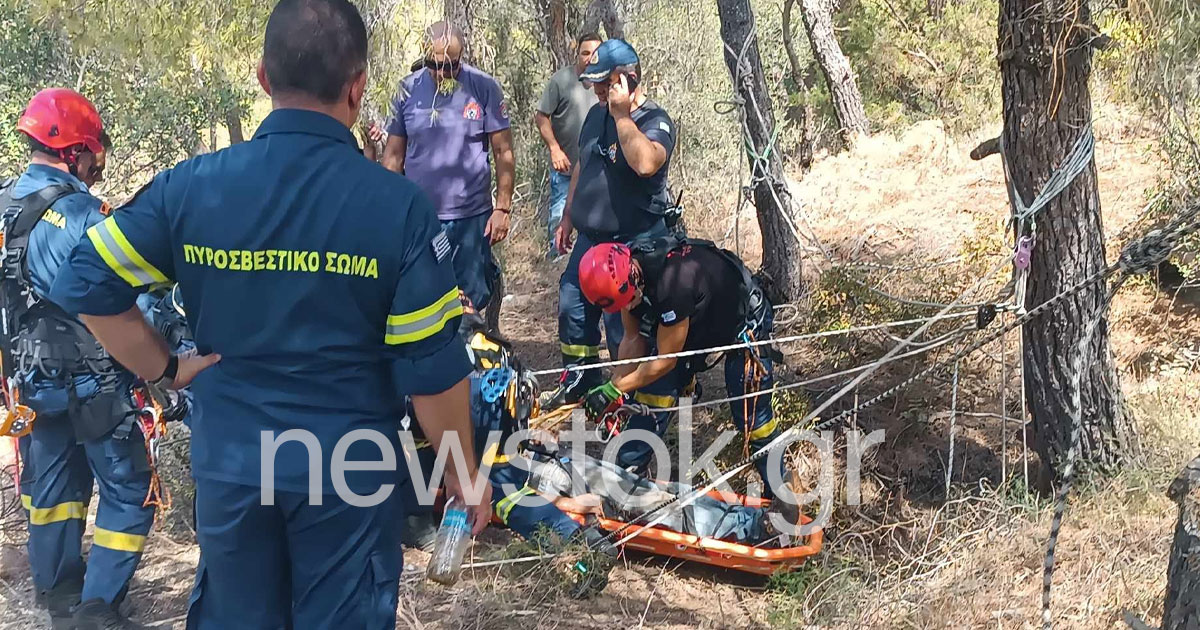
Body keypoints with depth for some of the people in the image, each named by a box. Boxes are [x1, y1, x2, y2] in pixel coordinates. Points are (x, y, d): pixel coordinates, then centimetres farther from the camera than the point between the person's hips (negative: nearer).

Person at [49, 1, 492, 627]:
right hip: (347, 466, -2)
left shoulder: (189, 187, -9)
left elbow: (86, 285, -4)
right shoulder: (397, 204, -15)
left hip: (229, 462, 3)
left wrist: (167, 369, 6)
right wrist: (462, 470, 1)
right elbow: (431, 367, -13)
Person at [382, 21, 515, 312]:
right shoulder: (408, 89, -1)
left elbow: (503, 151, -3)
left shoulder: (484, 87, -7)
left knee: (472, 300, 10)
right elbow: (393, 154, 6)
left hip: (472, 216, -2)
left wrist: (503, 208, -7)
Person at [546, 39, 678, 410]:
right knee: (572, 308, 16)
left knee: (621, 323, -3)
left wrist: (622, 115, -28)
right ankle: (578, 383, 34)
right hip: (590, 238, 8)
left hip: (633, 243, -8)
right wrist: (568, 218, 23)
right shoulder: (597, 114, 9)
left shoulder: (655, 122, -16)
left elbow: (645, 164, -38)